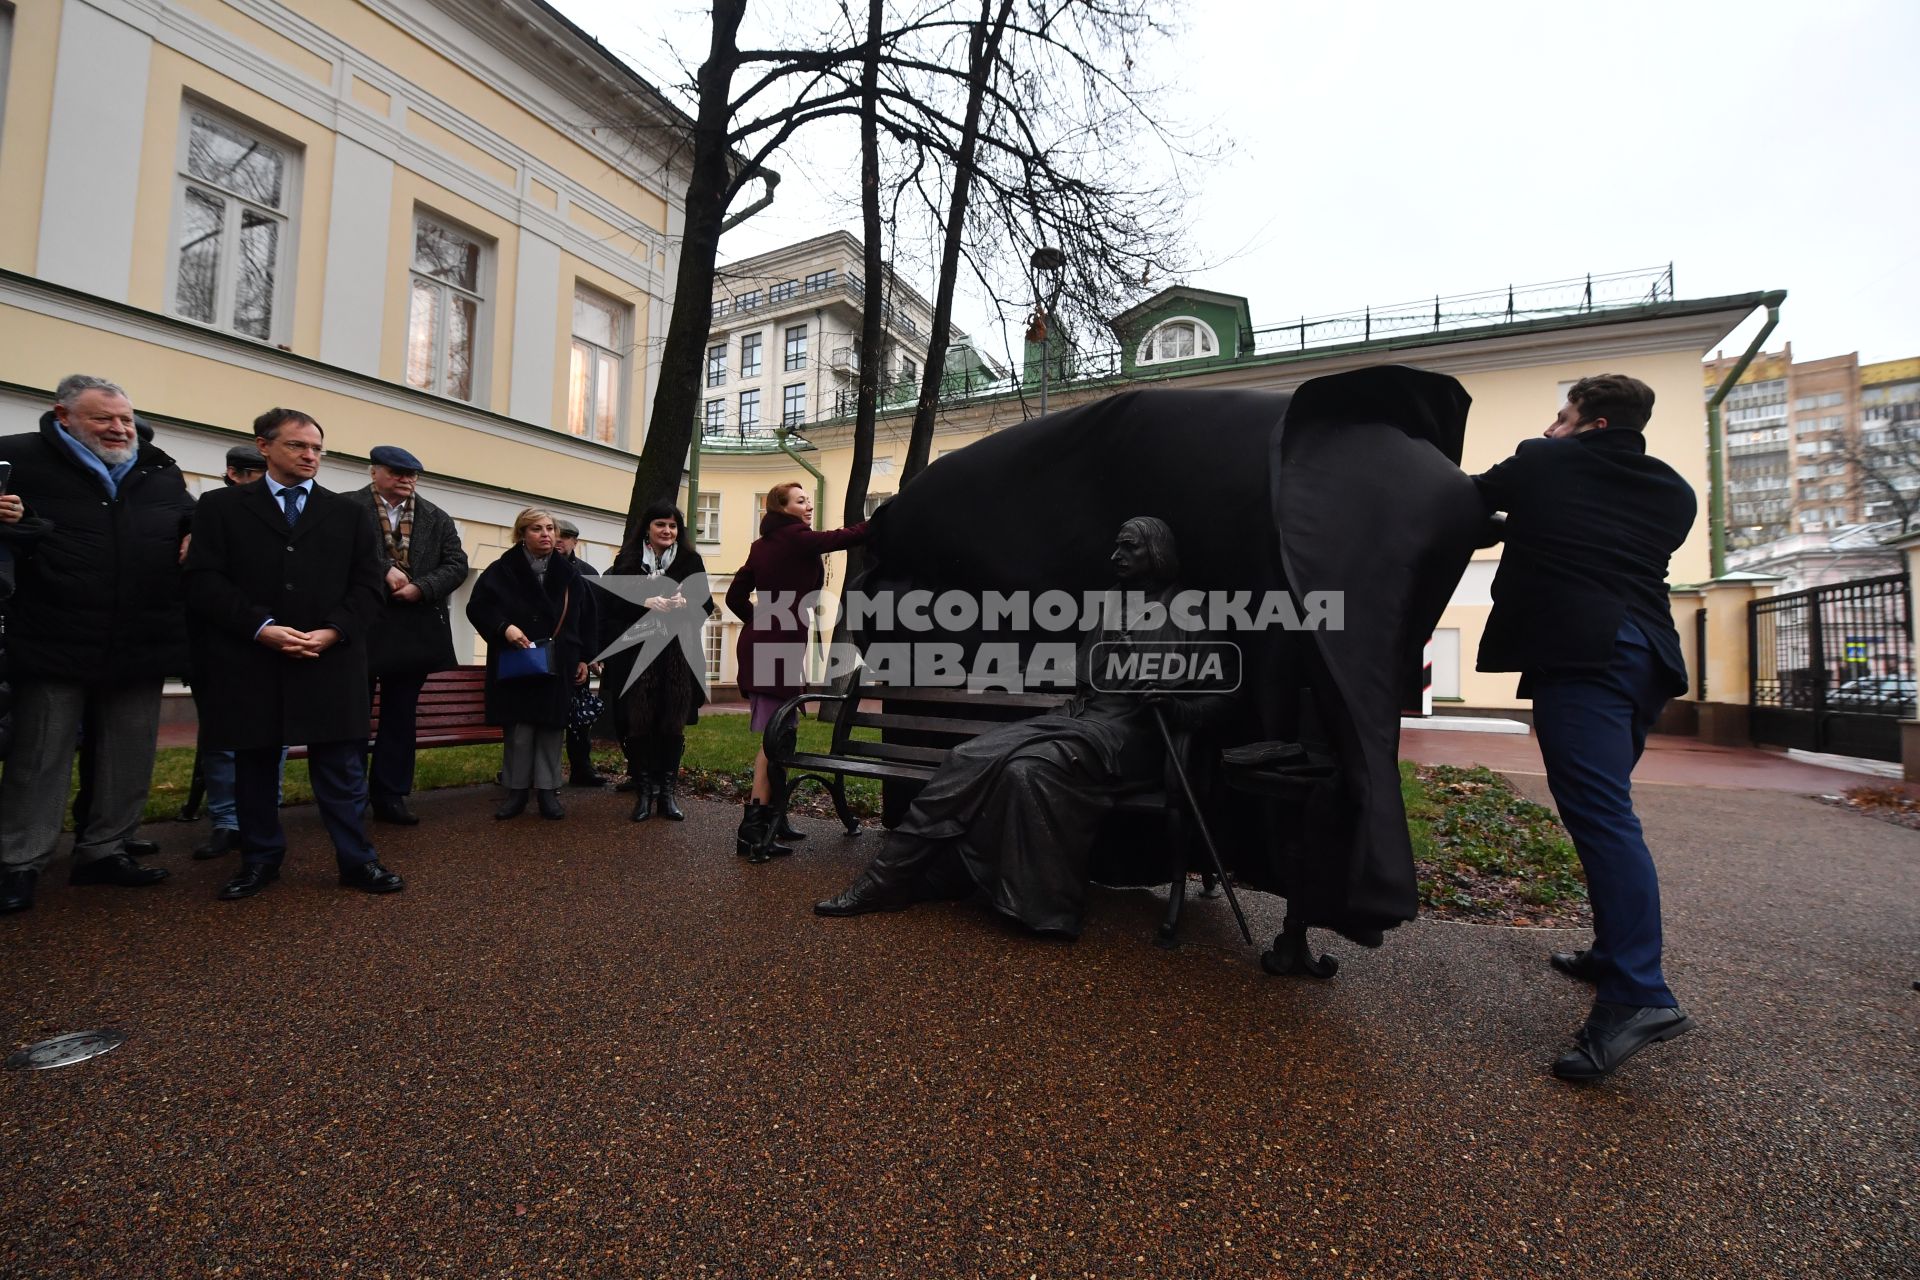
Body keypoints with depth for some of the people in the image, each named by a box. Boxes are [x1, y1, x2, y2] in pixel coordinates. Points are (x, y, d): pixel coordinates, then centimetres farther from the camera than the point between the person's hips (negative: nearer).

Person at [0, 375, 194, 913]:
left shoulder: (162, 470, 11)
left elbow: (193, 520, 25)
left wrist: (196, 540, 3)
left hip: (140, 645, 4)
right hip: (54, 644, -4)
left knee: (129, 759, 11)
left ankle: (104, 850, 25)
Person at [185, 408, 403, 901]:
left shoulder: (349, 513, 12)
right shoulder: (221, 506, 8)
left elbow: (367, 585, 5)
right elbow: (204, 580, -1)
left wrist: (333, 630, -10)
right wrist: (260, 627, -14)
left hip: (331, 661, 0)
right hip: (249, 661, 0)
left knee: (342, 767, 3)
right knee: (253, 763, 11)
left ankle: (357, 861, 11)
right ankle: (260, 860, 25)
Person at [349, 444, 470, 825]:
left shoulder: (437, 519, 9)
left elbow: (457, 564, 2)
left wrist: (421, 587, -12)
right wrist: (384, 570, -23)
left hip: (414, 632, 3)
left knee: (401, 717, 10)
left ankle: (390, 795, 19)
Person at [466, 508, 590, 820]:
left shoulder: (569, 573, 8)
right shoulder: (503, 569, 0)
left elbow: (583, 619, 10)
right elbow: (477, 607, -1)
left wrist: (583, 658, 8)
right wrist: (504, 627, -18)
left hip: (557, 665, 2)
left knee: (551, 727, 3)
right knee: (518, 730, -1)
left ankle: (548, 791, 11)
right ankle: (517, 791, 12)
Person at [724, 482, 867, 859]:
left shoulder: (761, 545, 15)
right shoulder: (795, 537, -7)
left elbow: (735, 596, 16)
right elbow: (846, 537, -9)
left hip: (759, 644, 9)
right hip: (780, 648, -9)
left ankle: (767, 818, 18)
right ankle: (754, 828, -12)